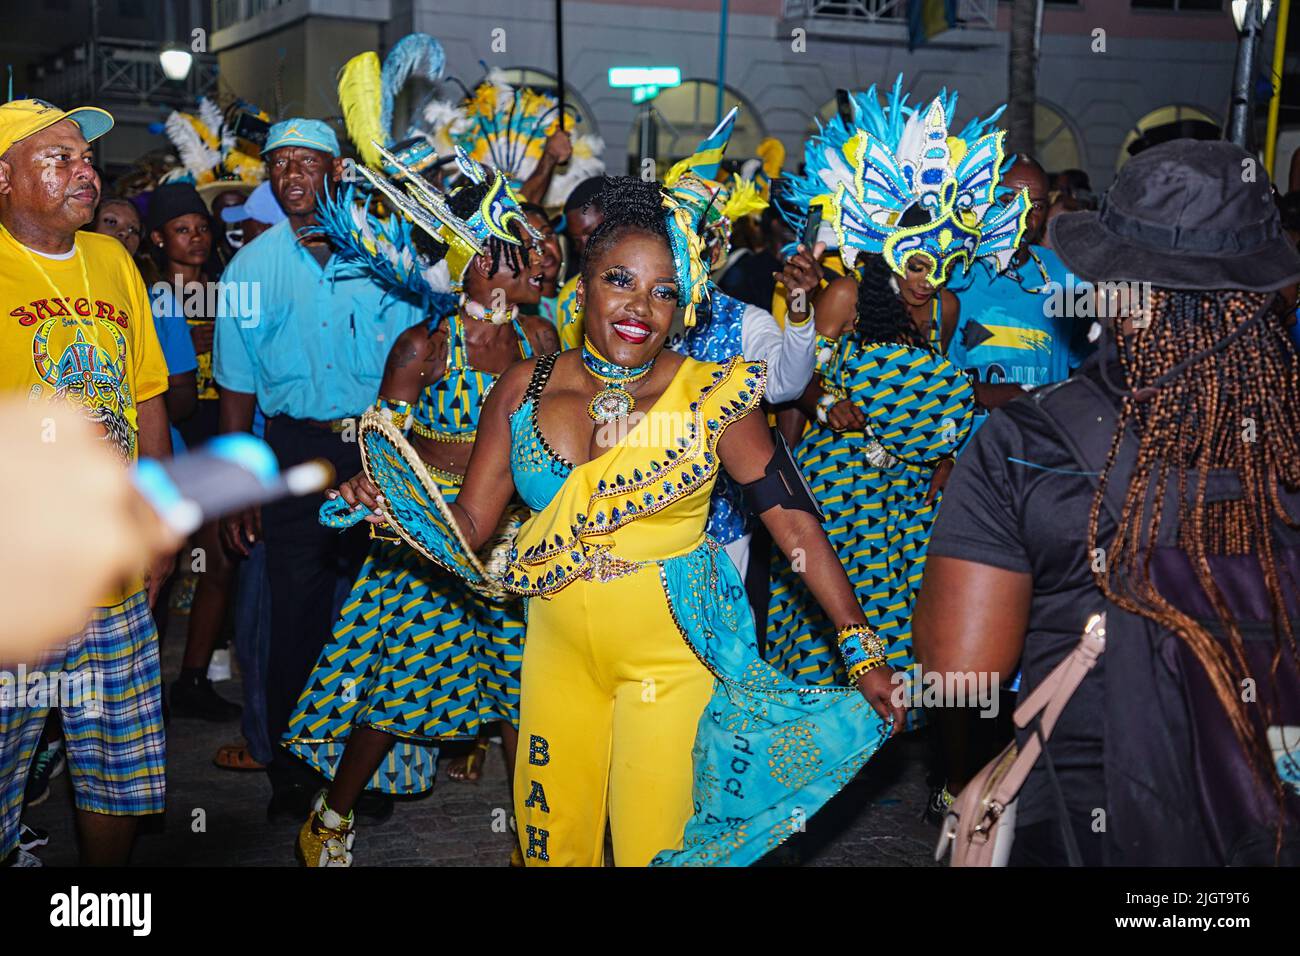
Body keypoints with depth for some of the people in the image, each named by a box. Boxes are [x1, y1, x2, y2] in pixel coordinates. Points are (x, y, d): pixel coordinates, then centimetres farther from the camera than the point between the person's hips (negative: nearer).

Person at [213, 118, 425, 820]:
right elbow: (236, 387, 8)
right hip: (293, 453, 0)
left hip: (378, 447, 0)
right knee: (295, 610, 0)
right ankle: (292, 774, 15)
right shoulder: (250, 268, 6)